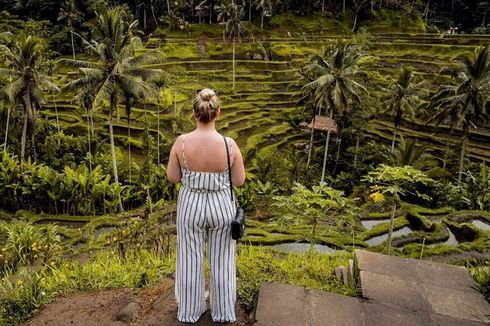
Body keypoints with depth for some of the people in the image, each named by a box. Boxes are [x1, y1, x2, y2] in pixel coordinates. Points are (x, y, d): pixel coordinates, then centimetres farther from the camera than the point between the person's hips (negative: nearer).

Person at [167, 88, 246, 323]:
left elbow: (172, 177, -5)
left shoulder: (181, 142, -15)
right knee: (221, 261, 18)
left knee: (190, 260, 19)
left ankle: (190, 312, 37)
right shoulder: (229, 144, -17)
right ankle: (223, 313, 36)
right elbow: (239, 181, -8)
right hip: (221, 207, 0)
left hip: (190, 207, 1)